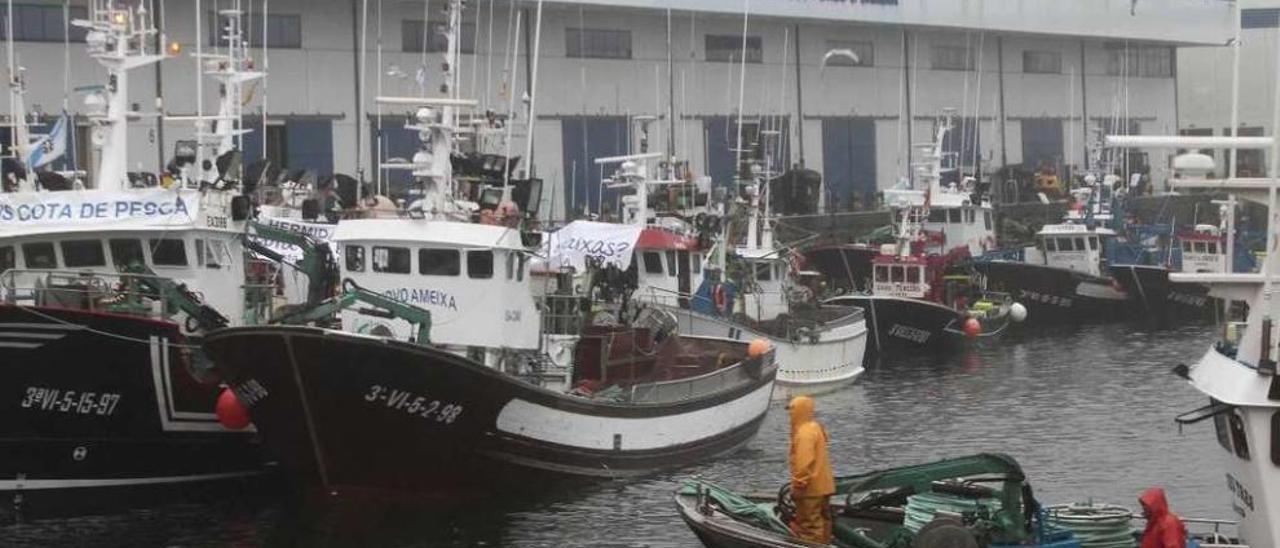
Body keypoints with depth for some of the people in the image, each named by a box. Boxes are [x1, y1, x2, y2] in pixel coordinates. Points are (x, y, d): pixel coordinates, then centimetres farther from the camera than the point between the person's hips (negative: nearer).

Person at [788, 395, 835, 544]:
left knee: (810, 526, -7)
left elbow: (804, 462, -25)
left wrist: (798, 485, -20)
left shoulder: (805, 432, -18)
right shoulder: (815, 427, 15)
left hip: (810, 488, -10)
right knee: (821, 522, 15)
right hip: (822, 486, 10)